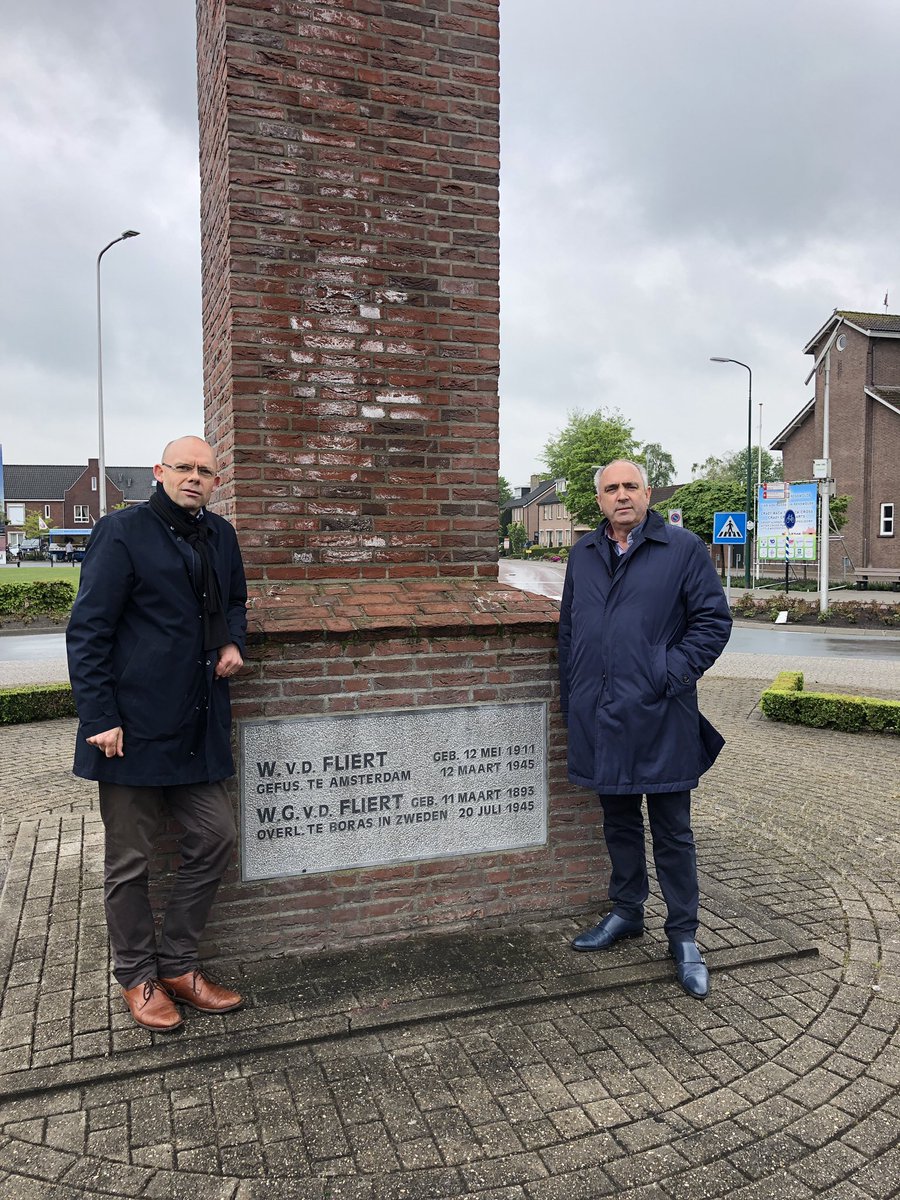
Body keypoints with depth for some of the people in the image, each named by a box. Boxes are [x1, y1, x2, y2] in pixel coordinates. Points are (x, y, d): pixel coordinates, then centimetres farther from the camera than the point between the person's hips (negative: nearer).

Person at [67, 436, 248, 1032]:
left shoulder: (220, 536, 11)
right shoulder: (123, 532, -8)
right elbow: (87, 631, -10)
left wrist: (234, 641, 6)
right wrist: (101, 716, -15)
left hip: (199, 727, 6)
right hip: (135, 727, -6)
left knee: (216, 837, 9)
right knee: (130, 860, 7)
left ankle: (178, 964, 27)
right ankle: (138, 977, 27)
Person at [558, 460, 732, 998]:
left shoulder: (683, 549, -3)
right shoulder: (583, 555, 12)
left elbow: (714, 620, -4)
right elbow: (569, 628, 17)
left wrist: (673, 675, -13)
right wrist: (571, 701, 12)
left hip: (660, 720, -4)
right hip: (601, 720, 5)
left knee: (672, 832, 6)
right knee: (619, 822, 18)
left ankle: (684, 935, 21)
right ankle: (627, 913, 35)